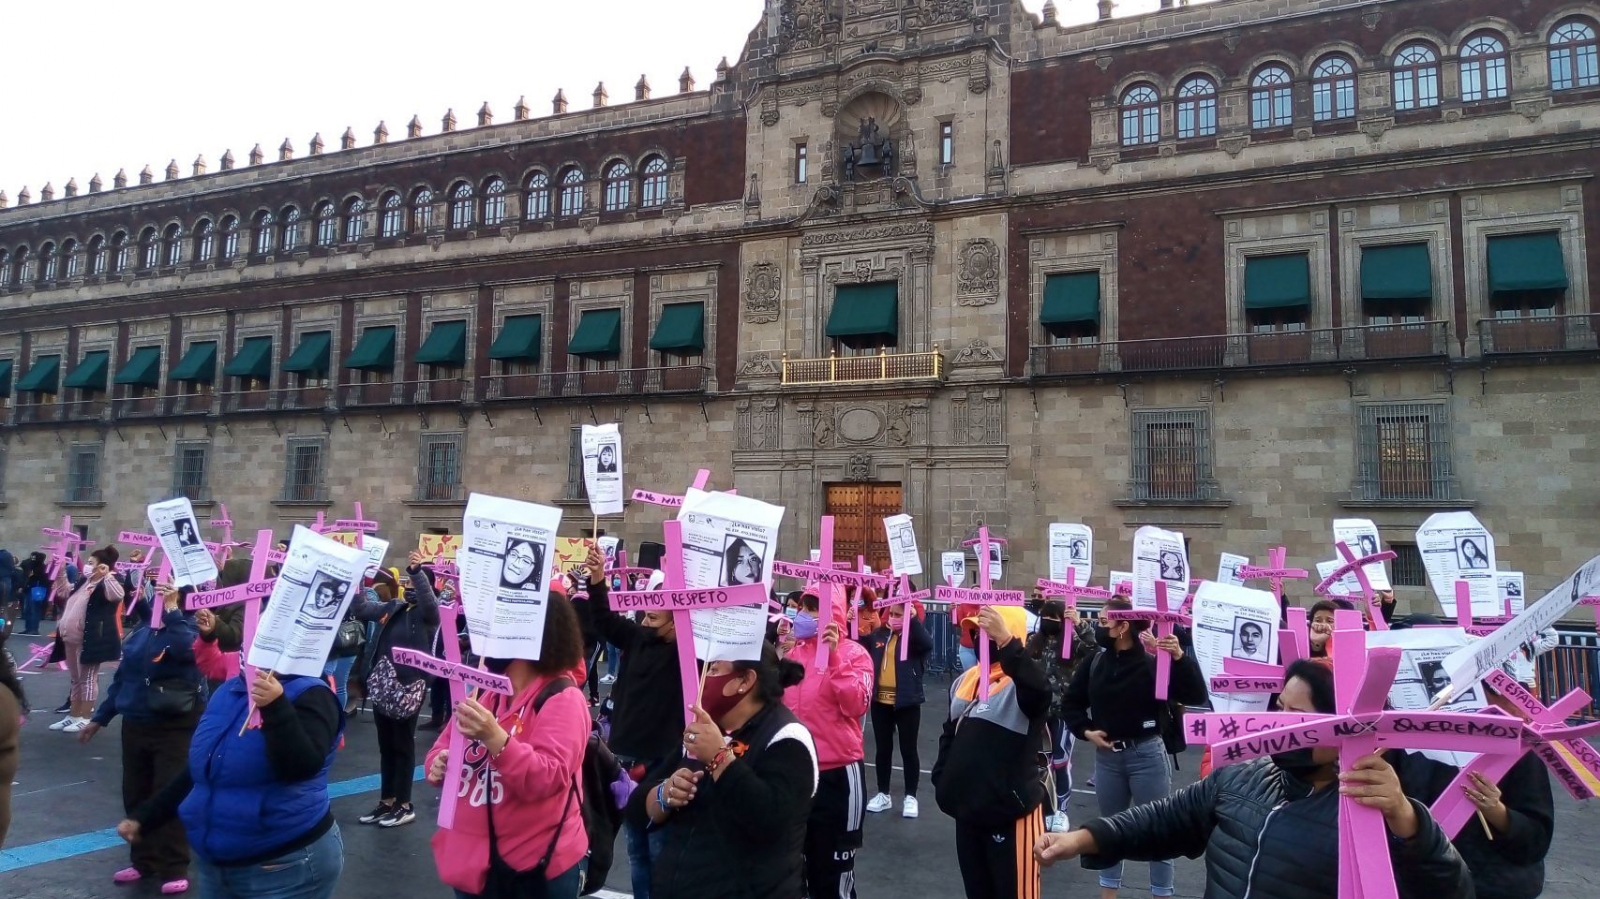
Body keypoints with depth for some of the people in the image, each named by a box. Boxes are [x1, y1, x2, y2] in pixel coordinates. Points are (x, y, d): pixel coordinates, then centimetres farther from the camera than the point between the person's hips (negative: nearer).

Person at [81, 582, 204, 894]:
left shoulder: (190, 627, -10)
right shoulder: (141, 631, 8)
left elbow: (185, 647, -35)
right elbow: (122, 675, 17)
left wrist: (172, 609, -30)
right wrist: (100, 718, 19)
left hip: (176, 727, -7)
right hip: (135, 726, 7)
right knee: (135, 796, 14)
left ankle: (174, 869, 7)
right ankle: (144, 860, 30)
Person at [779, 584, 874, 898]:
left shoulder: (853, 653, -8)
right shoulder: (793, 650, 7)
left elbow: (856, 705, -21)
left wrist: (835, 657, -26)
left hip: (837, 773, -5)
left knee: (833, 870, 8)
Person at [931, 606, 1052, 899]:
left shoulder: (1021, 681, -14)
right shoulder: (966, 680, 11)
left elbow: (1040, 692, -39)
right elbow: (950, 734, 21)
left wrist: (1006, 641, -47)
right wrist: (941, 780, 13)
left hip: (1011, 812, -8)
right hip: (968, 809, 8)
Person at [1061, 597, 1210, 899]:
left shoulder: (1154, 662, -11)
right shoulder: (1094, 663, 1)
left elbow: (1197, 696, -18)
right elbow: (1070, 703, 12)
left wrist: (1180, 657, -29)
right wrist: (1085, 730, -2)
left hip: (1147, 755, -4)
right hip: (1106, 756, 5)